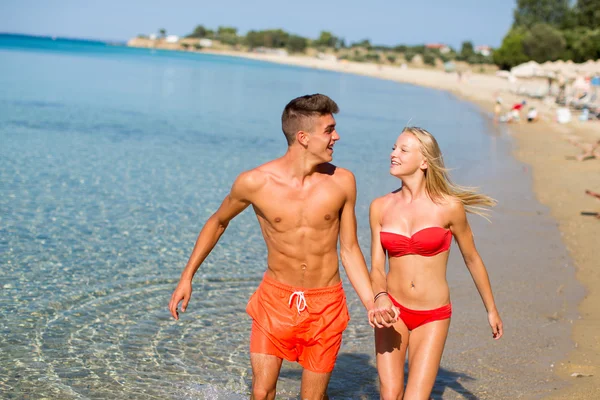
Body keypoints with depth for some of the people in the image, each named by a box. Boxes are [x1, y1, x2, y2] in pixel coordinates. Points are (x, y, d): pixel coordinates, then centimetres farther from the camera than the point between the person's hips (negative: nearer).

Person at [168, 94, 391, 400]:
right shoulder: (254, 182, -12)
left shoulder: (342, 182, -7)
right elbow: (217, 222, 7)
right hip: (275, 298, -1)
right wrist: (187, 277, 8)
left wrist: (372, 304, -7)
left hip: (325, 305, 1)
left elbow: (349, 250, 2)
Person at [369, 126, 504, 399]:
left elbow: (472, 259, 5)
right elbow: (376, 268, 1)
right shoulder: (380, 208, -1)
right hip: (393, 310, 2)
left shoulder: (449, 207, -9)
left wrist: (491, 310, 14)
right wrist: (380, 297, -20)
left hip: (433, 316, -2)